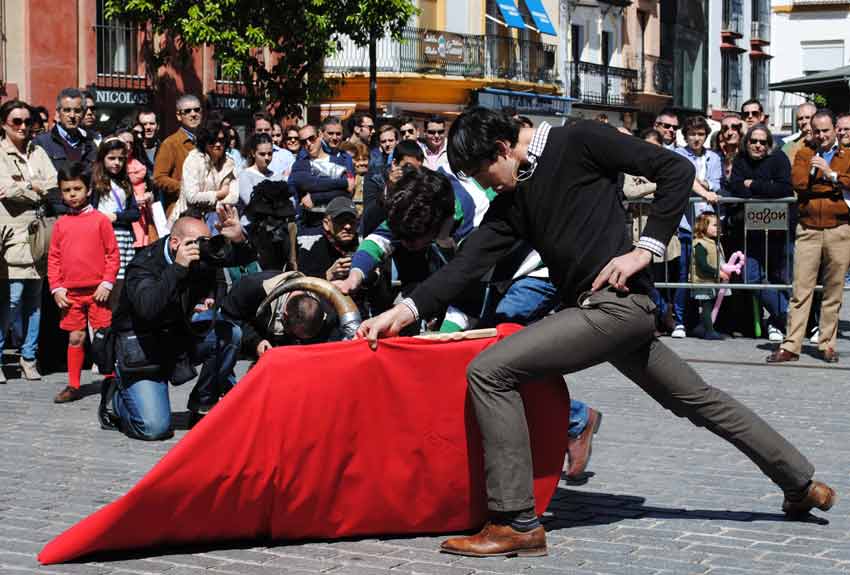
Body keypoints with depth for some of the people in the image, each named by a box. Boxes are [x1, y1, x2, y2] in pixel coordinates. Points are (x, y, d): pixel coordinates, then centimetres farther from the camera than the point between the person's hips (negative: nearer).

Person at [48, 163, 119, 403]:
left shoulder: (100, 220, -3)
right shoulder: (60, 224, 7)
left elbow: (113, 254, -3)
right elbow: (53, 258, 9)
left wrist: (107, 283, -9)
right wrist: (56, 288, 2)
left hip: (97, 291, -3)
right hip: (70, 292, 3)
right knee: (75, 338, 8)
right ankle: (73, 386, 15)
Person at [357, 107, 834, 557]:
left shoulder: (579, 142, -7)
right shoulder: (510, 200, 14)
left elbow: (677, 169, -8)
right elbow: (469, 263, 7)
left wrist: (645, 249, -13)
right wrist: (405, 311, -5)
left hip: (616, 302, -9)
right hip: (598, 310, 9)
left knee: (488, 371, -16)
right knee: (699, 400, 21)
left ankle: (516, 523, -15)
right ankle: (802, 483, 36)